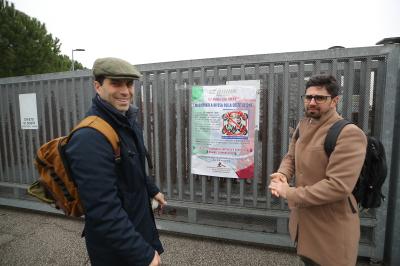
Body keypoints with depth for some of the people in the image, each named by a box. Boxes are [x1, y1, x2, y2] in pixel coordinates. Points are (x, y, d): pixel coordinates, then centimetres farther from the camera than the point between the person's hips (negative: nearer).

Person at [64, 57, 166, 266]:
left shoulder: (126, 122, 0)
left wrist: (152, 190, 21)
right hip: (115, 248, -8)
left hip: (140, 224, 8)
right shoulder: (90, 139, -30)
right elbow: (103, 211, -31)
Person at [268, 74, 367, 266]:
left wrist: (290, 193, -23)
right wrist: (282, 174, -12)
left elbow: (339, 186, -30)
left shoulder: (349, 134, -23)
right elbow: (291, 157, 11)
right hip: (304, 218, 7)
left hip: (331, 227, -7)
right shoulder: (303, 125, 3)